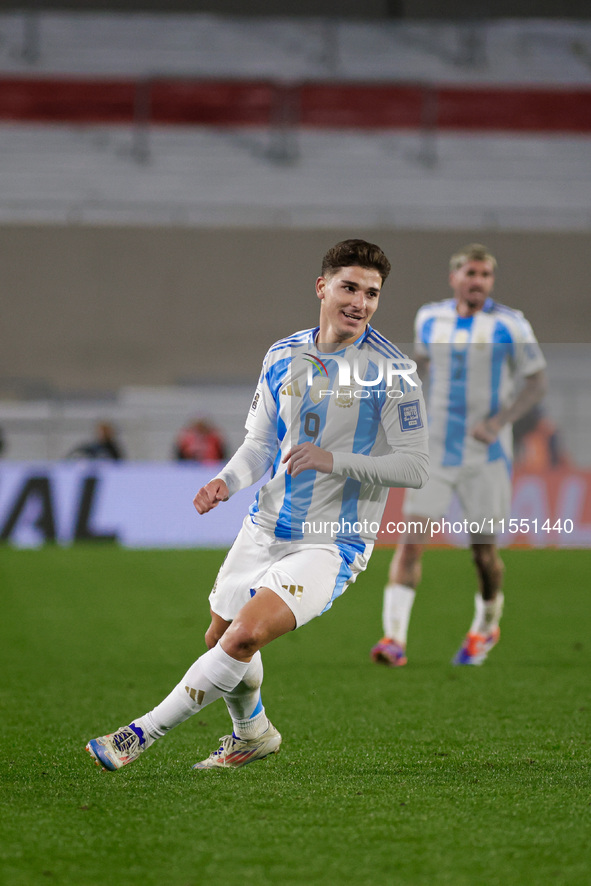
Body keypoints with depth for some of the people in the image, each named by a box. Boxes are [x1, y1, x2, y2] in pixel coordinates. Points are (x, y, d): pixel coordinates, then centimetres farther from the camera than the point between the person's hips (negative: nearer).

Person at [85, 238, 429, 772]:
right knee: (221, 637, 18)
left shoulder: (392, 372, -11)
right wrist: (228, 480, -8)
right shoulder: (282, 357, 5)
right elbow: (261, 442, 13)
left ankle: (144, 734, -15)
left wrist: (334, 461, -24)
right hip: (265, 528, 6)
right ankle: (252, 734, 47)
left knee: (248, 633, -24)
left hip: (331, 544, -6)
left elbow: (414, 467, -13)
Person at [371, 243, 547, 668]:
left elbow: (537, 382, -3)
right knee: (412, 540, -12)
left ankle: (486, 626, 33)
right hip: (435, 452, 2)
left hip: (486, 456, -2)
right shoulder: (429, 318, 4)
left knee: (484, 550, 6)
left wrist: (499, 422, -15)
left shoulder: (510, 325, -6)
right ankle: (395, 639, -16)